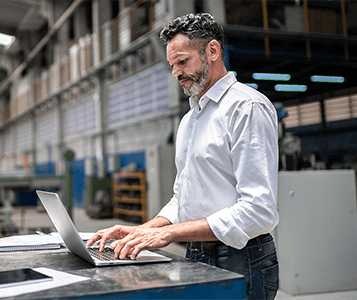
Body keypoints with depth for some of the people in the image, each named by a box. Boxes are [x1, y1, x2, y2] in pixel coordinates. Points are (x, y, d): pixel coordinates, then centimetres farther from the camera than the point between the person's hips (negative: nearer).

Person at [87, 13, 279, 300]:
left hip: (239, 265, -7)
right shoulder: (189, 120, 17)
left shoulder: (248, 107, -11)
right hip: (197, 260, 7)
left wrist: (168, 233, -20)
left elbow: (259, 211, -20)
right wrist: (141, 232, 3)